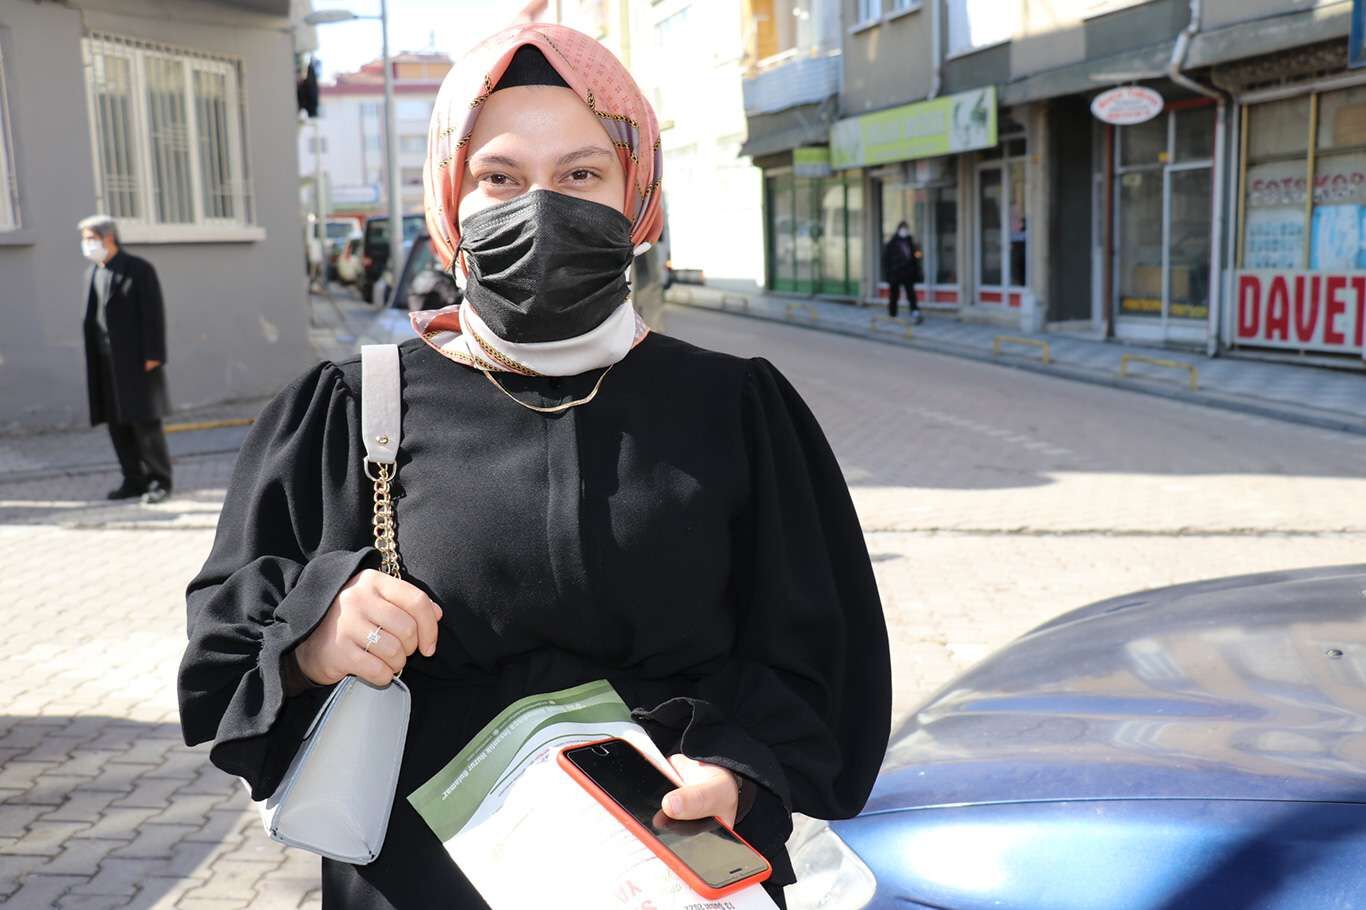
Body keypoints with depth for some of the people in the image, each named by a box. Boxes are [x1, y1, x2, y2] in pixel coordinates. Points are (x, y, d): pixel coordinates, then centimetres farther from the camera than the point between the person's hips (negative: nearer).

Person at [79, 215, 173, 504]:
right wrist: (92, 361, 9)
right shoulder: (92, 273, 14)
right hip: (106, 361, 6)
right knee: (117, 423, 6)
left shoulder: (139, 269, -5)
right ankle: (134, 479, 12)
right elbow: (91, 317, 14)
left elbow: (153, 315, -10)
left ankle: (160, 480, 3)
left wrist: (152, 356, -16)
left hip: (137, 360, -6)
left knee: (145, 422, -6)